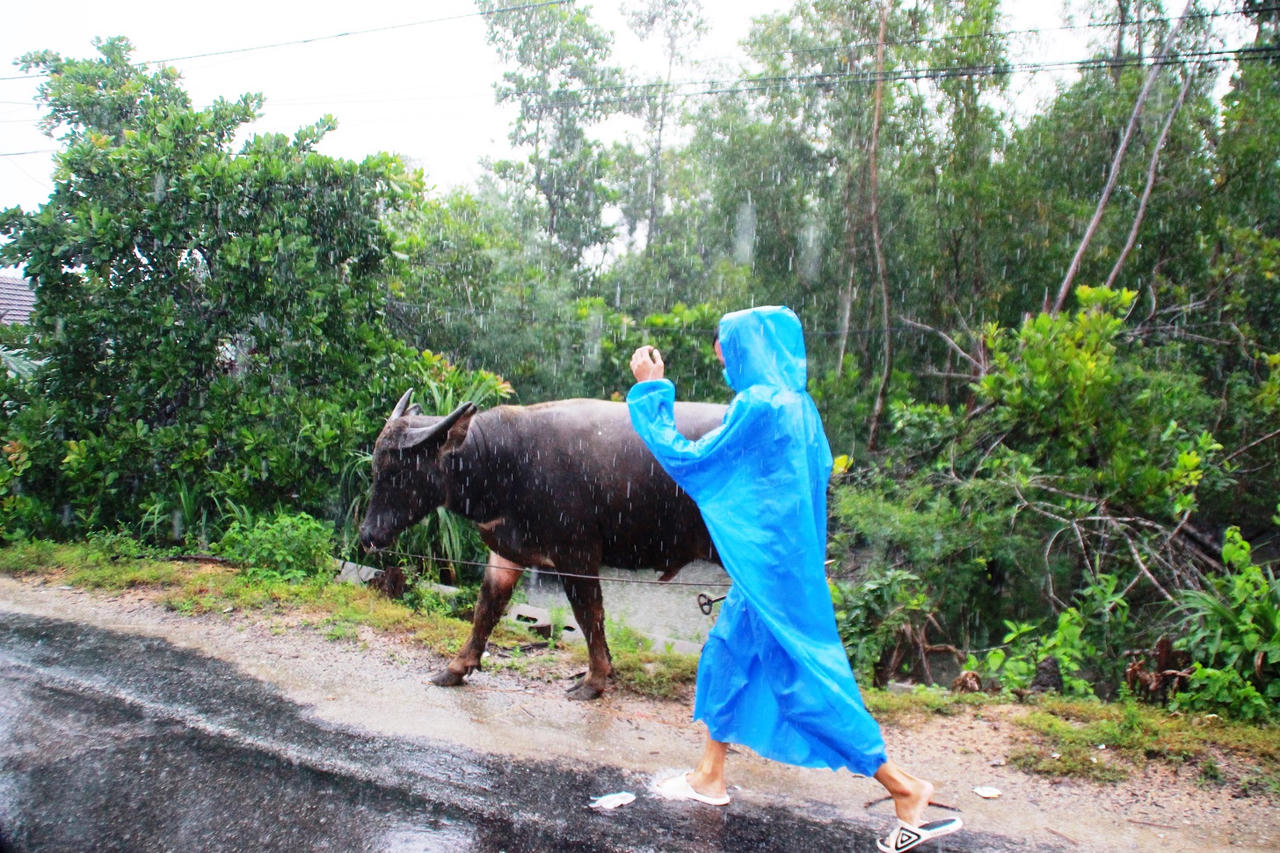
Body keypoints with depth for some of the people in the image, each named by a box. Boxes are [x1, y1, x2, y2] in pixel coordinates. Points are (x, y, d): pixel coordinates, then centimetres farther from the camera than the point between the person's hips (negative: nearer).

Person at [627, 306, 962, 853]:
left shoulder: (758, 405, -22)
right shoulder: (796, 405, 6)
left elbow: (687, 459, -16)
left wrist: (649, 391, -9)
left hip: (769, 567, -10)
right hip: (782, 558, 10)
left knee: (801, 674, -1)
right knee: (728, 652, 18)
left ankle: (902, 785, 8)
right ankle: (710, 777, 32)